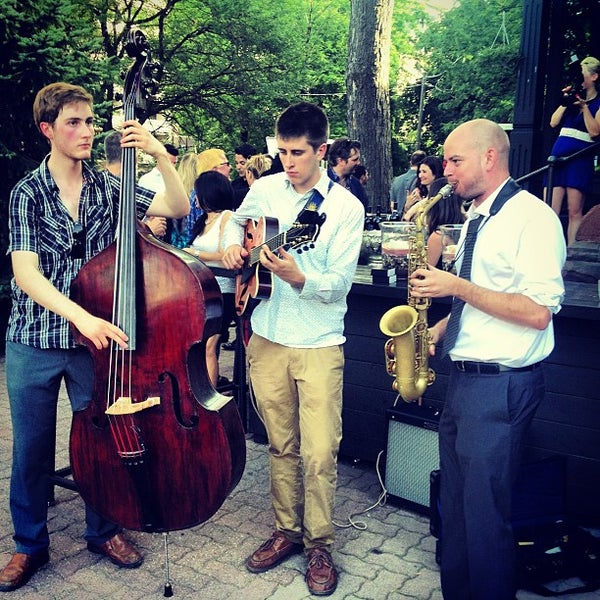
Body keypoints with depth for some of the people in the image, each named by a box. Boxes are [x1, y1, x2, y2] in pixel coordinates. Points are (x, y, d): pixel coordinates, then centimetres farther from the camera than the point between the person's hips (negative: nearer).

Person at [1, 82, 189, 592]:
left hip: (94, 339, 2)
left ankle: (104, 530, 36)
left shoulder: (108, 187, 1)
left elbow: (178, 208, -6)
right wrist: (80, 316, -30)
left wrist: (160, 154, -18)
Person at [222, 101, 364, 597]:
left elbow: (339, 285, -11)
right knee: (282, 445, 15)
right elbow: (236, 220, 25)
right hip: (267, 338, 4)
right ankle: (287, 530, 32)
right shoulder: (264, 189, 3)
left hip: (319, 345, -3)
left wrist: (298, 278, -30)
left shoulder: (346, 207, -8)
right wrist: (233, 244, 3)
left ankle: (319, 545, 19)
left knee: (319, 453, -2)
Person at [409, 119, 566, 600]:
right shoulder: (476, 218, 13)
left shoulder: (532, 216, -14)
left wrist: (456, 287, -19)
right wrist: (442, 327, 7)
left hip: (502, 385, -9)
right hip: (463, 378, 9)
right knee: (454, 504, 18)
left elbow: (537, 311, -22)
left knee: (485, 514, 2)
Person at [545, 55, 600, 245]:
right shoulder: (574, 95, 18)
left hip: (581, 156, -4)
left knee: (575, 212, -6)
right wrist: (565, 102, 2)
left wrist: (584, 106, -8)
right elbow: (553, 122, 13)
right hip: (559, 152, 4)